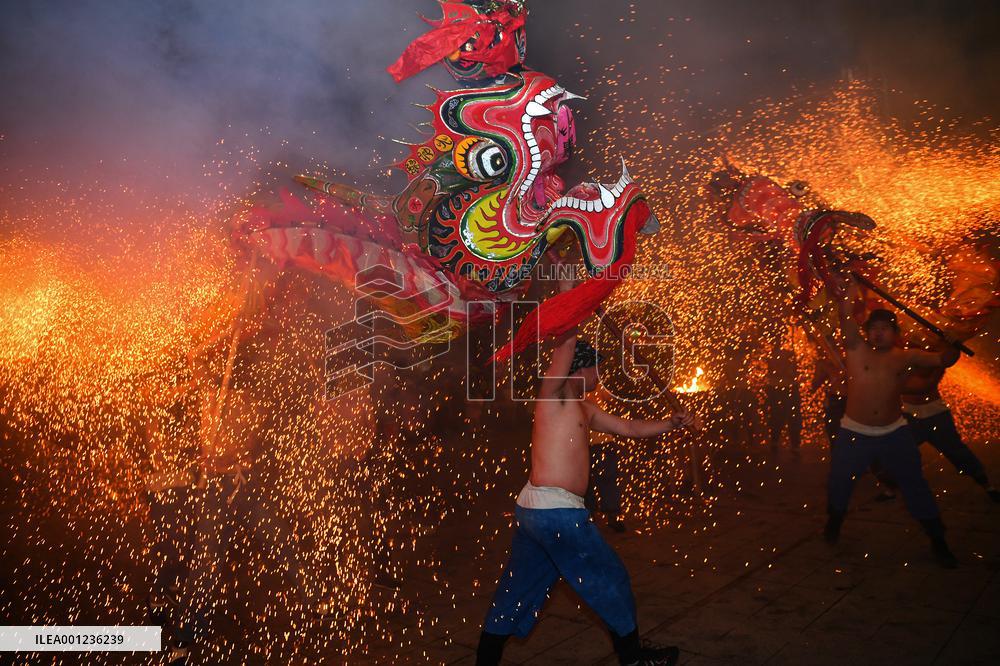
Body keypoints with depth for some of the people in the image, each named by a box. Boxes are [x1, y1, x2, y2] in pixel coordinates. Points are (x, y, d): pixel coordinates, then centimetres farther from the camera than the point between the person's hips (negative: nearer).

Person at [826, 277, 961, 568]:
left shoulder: (906, 357, 0)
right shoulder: (857, 349, -6)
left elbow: (944, 360, -3)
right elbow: (846, 314, -19)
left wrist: (954, 343, -24)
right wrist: (854, 284, -31)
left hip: (894, 433, 1)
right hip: (854, 433, -1)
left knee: (916, 486, 4)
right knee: (838, 483, 11)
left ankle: (938, 543, 18)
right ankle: (834, 525, 39)